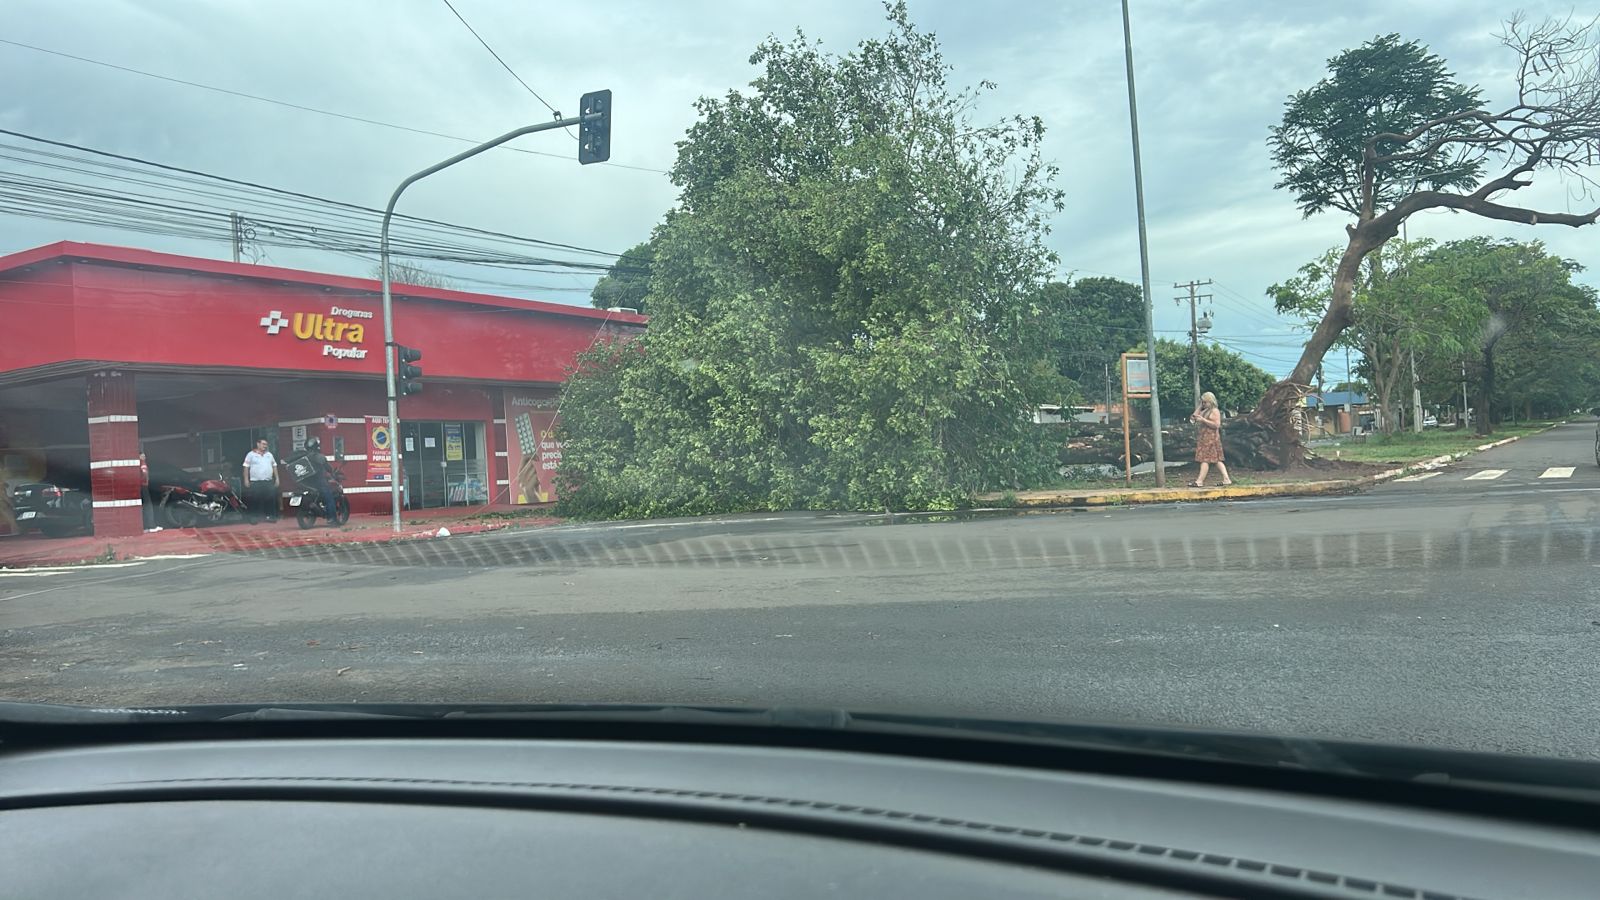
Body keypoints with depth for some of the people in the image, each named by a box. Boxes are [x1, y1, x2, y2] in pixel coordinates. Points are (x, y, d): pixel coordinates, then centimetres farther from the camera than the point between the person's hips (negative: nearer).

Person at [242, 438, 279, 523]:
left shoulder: (269, 454, 15)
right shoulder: (251, 455, 2)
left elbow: (274, 466, 18)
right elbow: (246, 467, -1)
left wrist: (277, 478, 13)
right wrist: (246, 479, -7)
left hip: (269, 482, 4)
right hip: (255, 482, -4)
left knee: (270, 500, 1)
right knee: (255, 501, -2)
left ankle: (270, 516, 7)